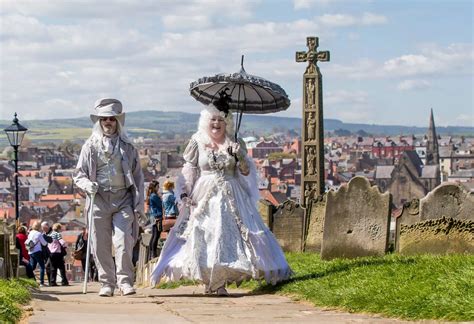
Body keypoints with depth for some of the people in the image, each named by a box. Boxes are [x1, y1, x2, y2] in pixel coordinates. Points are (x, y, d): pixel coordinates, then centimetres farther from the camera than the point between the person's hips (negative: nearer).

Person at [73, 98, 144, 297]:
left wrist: (139, 204, 4)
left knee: (123, 241, -13)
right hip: (99, 199, 1)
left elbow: (138, 177, 11)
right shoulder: (91, 146, 9)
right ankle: (106, 283, 9)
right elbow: (79, 175, 10)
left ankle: (125, 281, -5)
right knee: (100, 245, 0)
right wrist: (88, 185, -12)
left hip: (123, 199, -1)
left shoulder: (127, 147, 10)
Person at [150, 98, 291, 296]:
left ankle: (220, 282, -7)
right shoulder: (198, 143, 6)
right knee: (203, 237, -8)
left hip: (231, 198, 0)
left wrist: (240, 157, -11)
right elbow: (189, 169, 8)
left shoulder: (235, 144, 8)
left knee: (227, 234, -9)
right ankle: (209, 280, 1)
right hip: (204, 198, 0)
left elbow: (246, 172, 8)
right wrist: (186, 192, -4)